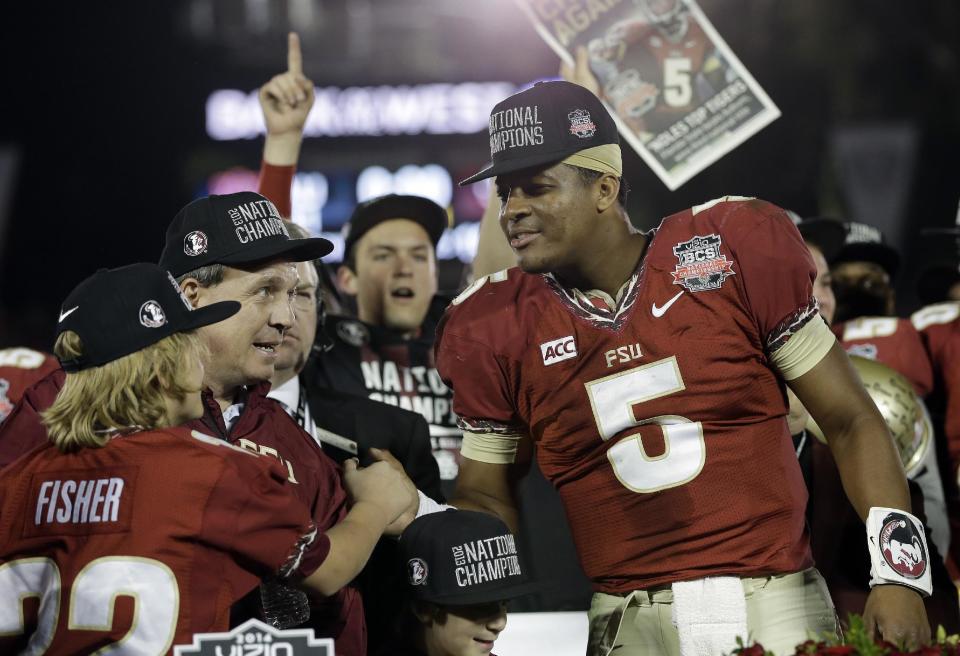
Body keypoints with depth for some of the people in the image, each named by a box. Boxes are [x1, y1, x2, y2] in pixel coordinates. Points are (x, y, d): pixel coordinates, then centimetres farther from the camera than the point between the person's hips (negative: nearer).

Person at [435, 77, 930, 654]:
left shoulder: (734, 252, -4)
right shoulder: (497, 328, 2)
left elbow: (850, 421, 0)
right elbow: (487, 495, 12)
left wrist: (898, 573, -10)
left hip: (781, 606, -1)